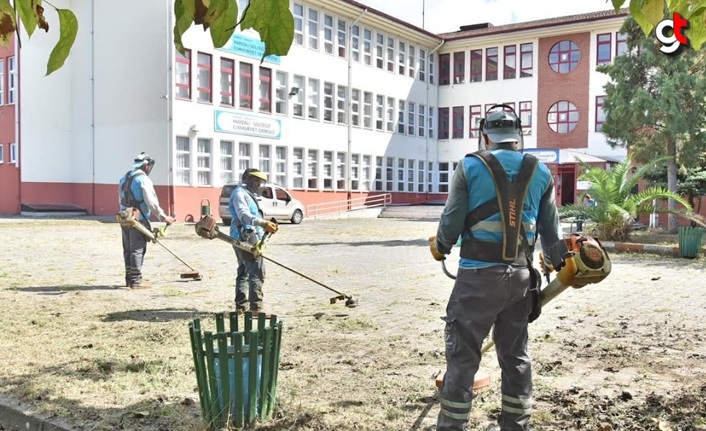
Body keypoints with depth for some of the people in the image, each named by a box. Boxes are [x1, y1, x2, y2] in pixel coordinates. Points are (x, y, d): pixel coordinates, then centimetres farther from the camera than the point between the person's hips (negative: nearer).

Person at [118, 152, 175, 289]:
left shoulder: (124, 178, 15)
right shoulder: (143, 179, -12)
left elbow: (121, 199, 17)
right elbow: (151, 202, -17)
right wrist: (164, 217, -11)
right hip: (138, 220, -8)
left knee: (128, 249, 13)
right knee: (137, 249, -4)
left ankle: (129, 278, 20)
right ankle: (136, 280, -2)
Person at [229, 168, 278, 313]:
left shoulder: (247, 194, 24)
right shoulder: (239, 193, -10)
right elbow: (243, 214, -27)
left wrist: (266, 225, 15)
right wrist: (263, 223, -40)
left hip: (245, 239, 11)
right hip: (247, 238, -11)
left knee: (243, 272, 15)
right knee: (257, 272, -13)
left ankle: (241, 306, 22)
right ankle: (256, 308, -14)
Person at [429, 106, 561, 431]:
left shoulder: (471, 166, -3)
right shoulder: (540, 172, 8)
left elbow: (452, 221, -5)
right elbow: (551, 231, 12)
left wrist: (440, 247, 16)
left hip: (479, 274, -4)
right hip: (520, 275, 4)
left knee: (462, 355, 2)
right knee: (515, 355, 16)